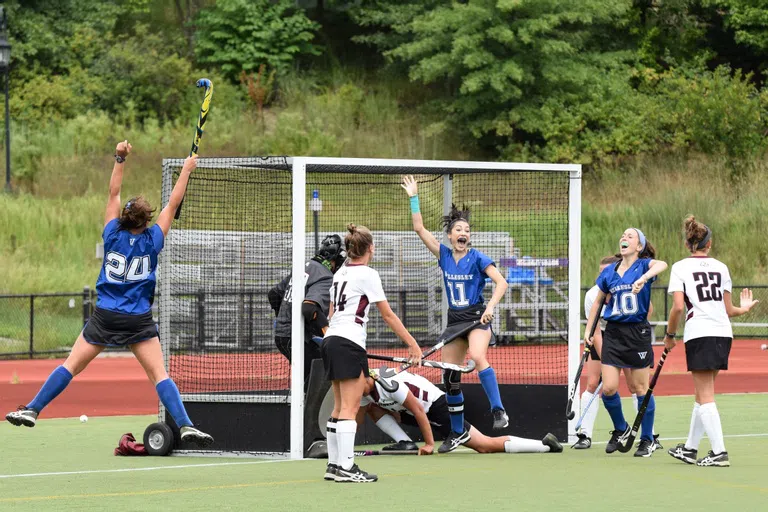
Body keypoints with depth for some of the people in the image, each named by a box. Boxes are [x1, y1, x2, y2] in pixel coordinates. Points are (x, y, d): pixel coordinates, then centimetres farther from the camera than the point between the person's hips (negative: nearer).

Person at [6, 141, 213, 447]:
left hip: (105, 317, 1)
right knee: (159, 375, -4)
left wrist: (120, 158, 8)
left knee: (72, 365, 7)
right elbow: (173, 204, 5)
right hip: (139, 320, -1)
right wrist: (186, 169, 14)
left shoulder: (113, 235, 0)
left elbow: (114, 193, 7)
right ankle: (185, 425, -16)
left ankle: (32, 410, 5)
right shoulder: (152, 240, -3)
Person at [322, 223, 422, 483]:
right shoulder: (367, 275, -7)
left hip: (330, 340, 8)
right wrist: (412, 344, -2)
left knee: (340, 407, 11)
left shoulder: (340, 273, 15)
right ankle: (346, 467, -14)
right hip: (349, 343, -8)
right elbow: (388, 315, -6)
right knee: (350, 408, -9)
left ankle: (334, 465, 10)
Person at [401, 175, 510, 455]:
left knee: (477, 357, -34)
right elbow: (419, 229, 2)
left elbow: (501, 282, -12)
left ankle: (498, 411, -35)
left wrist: (490, 306, -25)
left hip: (477, 317, -5)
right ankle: (458, 432, 20)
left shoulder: (477, 259, -8)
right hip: (454, 320, 5)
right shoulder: (444, 255, 4)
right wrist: (414, 198, -2)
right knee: (450, 376, 6)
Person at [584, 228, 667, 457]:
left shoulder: (643, 265, -5)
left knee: (640, 388, 2)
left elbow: (661, 265, -28)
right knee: (608, 388, -4)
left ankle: (647, 440, 15)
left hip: (638, 333, -4)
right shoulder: (609, 272, 9)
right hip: (613, 333, 4)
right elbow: (598, 302, 20)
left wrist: (644, 278, -45)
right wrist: (588, 330, 14)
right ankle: (620, 429, 21)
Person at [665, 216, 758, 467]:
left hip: (699, 334, -5)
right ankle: (690, 447, 25)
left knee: (705, 397, -4)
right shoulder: (721, 267, 12)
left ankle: (719, 452, -13)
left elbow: (678, 307, -10)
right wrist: (743, 308, 34)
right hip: (724, 333, 5)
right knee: (702, 393, 16)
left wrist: (670, 335, 2)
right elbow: (728, 309, 13)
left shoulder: (680, 267, 0)